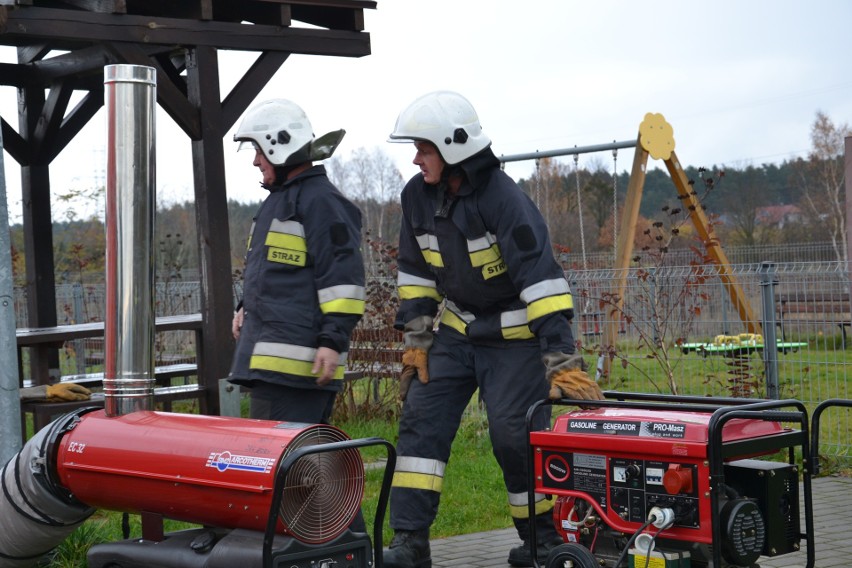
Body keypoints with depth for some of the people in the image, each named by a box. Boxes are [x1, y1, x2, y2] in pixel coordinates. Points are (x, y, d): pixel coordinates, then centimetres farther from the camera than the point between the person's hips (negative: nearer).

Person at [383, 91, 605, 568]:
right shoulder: (419, 195, -3)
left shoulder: (503, 198, -25)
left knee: (515, 434, -9)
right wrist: (416, 341, 5)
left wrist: (562, 360, -36)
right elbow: (416, 272, 9)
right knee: (421, 421, -5)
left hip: (514, 335, -6)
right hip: (456, 330, 6)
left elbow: (541, 276, -31)